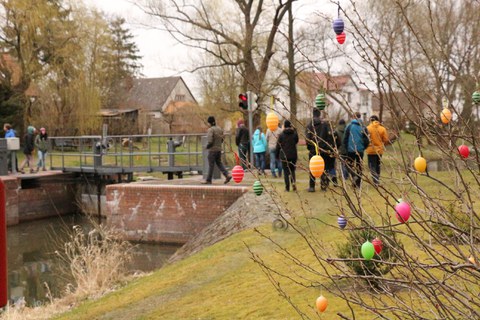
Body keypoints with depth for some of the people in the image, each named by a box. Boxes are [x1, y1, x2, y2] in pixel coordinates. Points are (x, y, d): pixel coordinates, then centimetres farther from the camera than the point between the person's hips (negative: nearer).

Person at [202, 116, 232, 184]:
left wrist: (207, 146, -5)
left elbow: (210, 141, -21)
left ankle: (208, 180, 8)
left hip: (212, 150, -7)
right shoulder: (220, 129, 9)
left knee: (211, 165, 0)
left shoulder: (210, 130, -15)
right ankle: (228, 175, -1)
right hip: (219, 149, 7)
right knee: (219, 163, 14)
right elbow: (222, 140, 13)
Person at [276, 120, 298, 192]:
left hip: (284, 156, -2)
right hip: (293, 155, 2)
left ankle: (287, 187, 2)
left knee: (286, 171, 5)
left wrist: (277, 155, 9)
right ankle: (293, 182, -8)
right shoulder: (294, 134, -1)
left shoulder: (281, 135, -6)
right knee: (292, 170, 15)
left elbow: (278, 146, -2)